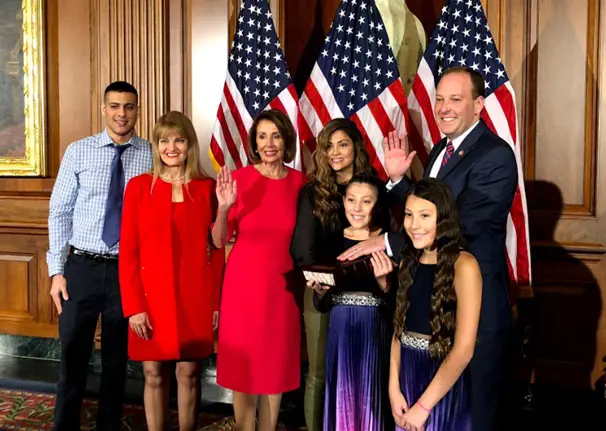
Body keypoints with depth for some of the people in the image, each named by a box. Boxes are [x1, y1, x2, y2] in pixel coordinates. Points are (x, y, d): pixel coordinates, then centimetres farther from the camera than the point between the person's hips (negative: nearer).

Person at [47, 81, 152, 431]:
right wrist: (57, 270, -2)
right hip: (82, 267, 0)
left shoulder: (152, 155, -1)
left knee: (117, 358, 14)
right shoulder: (78, 152, 1)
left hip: (128, 270, 0)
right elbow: (59, 212, 2)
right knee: (73, 354, 9)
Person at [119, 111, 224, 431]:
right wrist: (133, 306, -8)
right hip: (152, 298, 0)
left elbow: (217, 250, 2)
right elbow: (128, 251, -3)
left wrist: (216, 302, -1)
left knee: (189, 373, 9)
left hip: (195, 298, 0)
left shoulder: (207, 188, 1)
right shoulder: (139, 187, -1)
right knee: (154, 375, 9)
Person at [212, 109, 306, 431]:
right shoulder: (239, 178, -9)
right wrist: (224, 207, -22)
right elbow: (218, 242, -7)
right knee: (244, 368, 9)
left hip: (283, 285, 2)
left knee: (277, 367, 13)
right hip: (244, 284, -2)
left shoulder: (300, 182, -1)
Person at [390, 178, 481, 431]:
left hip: (443, 384, -5)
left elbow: (464, 349, -19)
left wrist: (423, 406, -15)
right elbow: (399, 328, 5)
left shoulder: (463, 266, -17)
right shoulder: (409, 262, 4)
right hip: (406, 374, 6)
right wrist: (394, 388, -5)